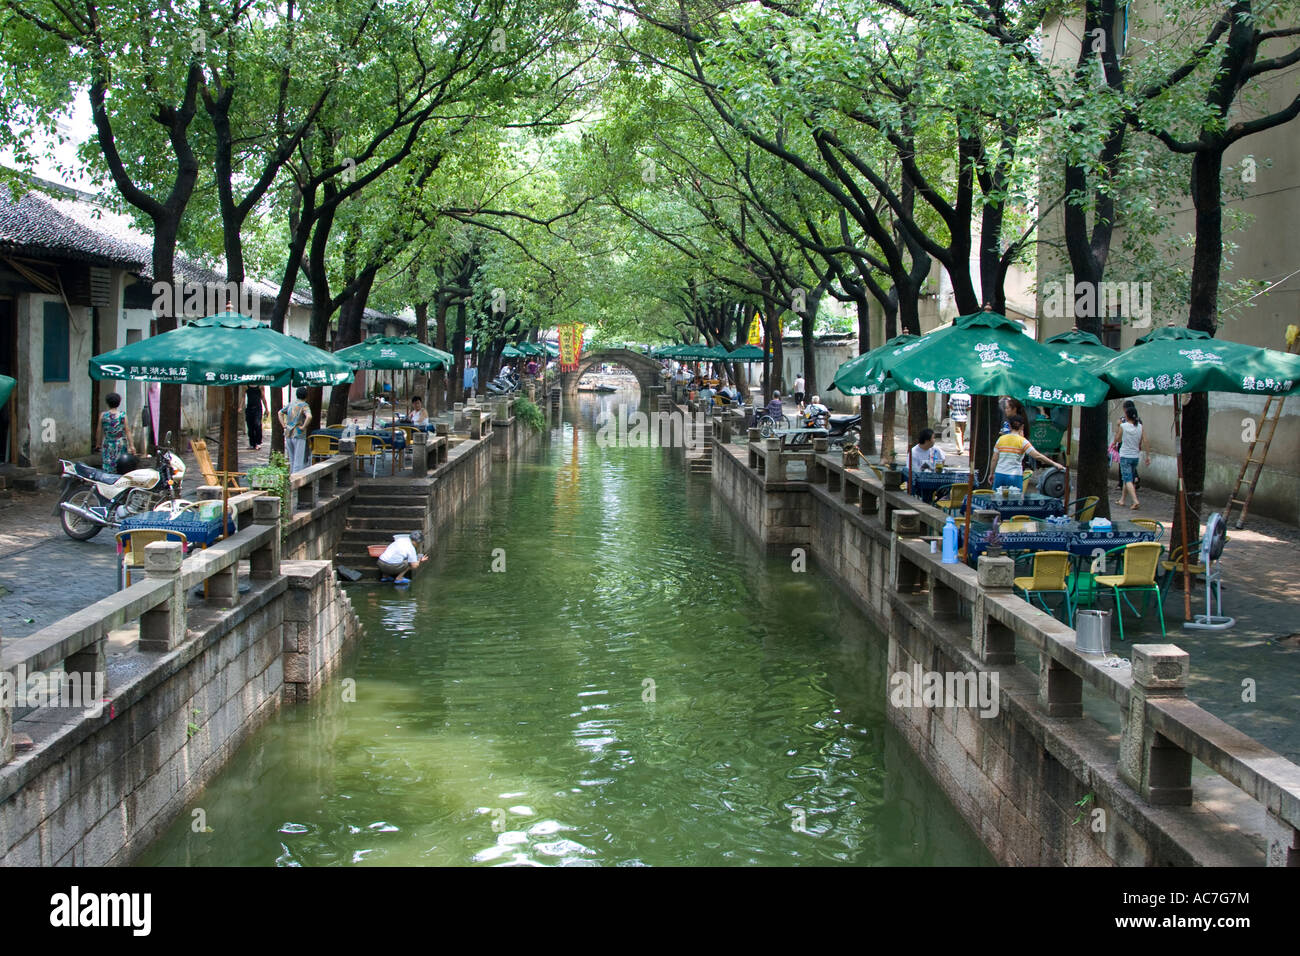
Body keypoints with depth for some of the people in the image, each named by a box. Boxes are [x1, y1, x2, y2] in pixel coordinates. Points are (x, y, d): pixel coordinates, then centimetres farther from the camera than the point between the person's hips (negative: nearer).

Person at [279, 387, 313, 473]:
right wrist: (303, 427, -16)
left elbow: (280, 413, 21)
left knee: (292, 459, 16)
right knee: (299, 460, -4)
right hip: (299, 435, -6)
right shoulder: (304, 406, -9)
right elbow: (309, 416, -28)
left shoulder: (291, 404, 11)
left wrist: (284, 425, 14)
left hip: (288, 434, 6)